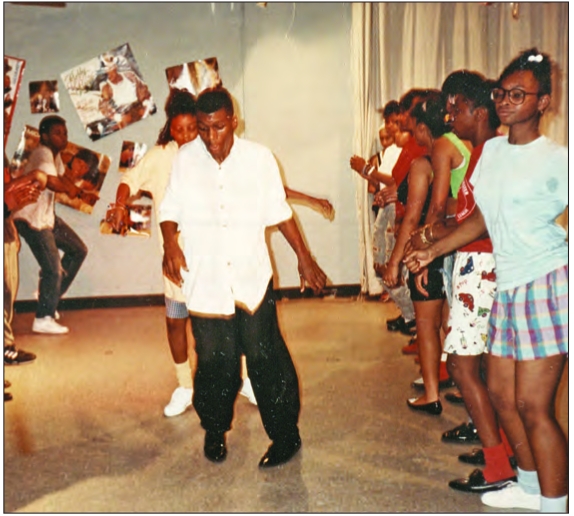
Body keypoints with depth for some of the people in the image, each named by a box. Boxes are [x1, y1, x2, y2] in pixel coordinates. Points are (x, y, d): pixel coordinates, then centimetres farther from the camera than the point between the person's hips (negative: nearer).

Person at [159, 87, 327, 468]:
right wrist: (171, 244, -13)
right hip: (205, 279, 1)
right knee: (215, 362, 6)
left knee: (265, 357, -1)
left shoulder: (259, 158, -1)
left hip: (252, 278, -1)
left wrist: (304, 258, 8)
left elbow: (280, 212, 7)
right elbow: (171, 210, 7)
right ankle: (215, 430, 31)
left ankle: (285, 435, 16)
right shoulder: (185, 159, 0)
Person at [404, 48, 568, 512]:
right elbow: (482, 217, 18)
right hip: (508, 285, 8)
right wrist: (432, 252, 17)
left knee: (532, 404, -7)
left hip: (548, 282, -7)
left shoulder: (555, 159, -8)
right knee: (500, 391, 14)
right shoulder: (493, 149, 12)